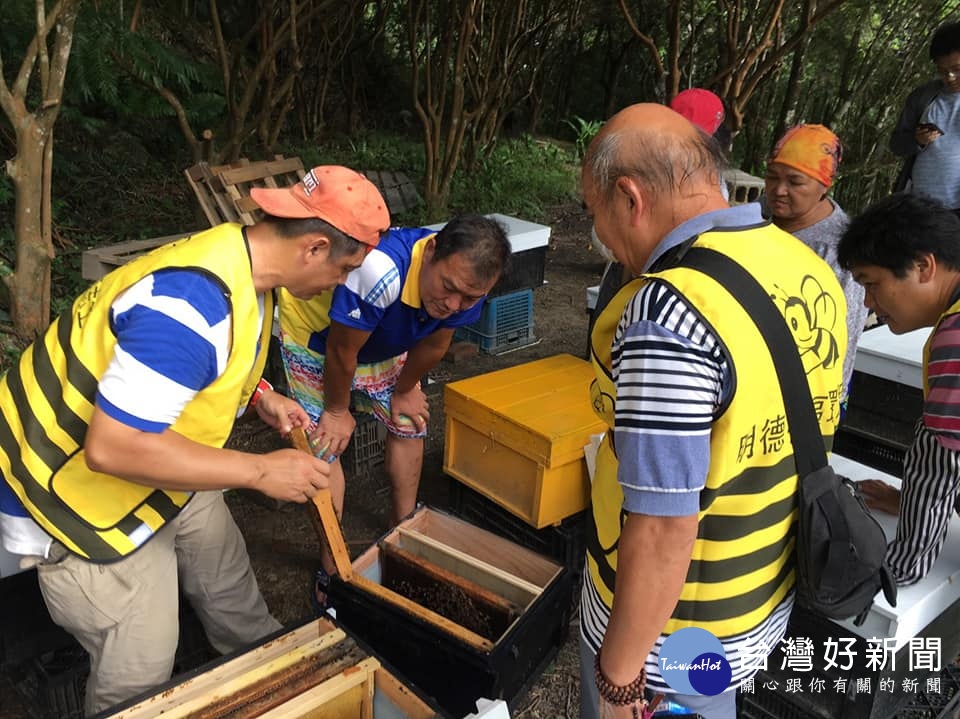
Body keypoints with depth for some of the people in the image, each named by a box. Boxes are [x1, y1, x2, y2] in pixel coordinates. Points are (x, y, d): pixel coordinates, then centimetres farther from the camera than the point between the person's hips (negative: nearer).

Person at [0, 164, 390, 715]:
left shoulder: (238, 258, -6)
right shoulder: (193, 305, -37)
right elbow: (112, 447, -38)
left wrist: (260, 396, -2)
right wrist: (260, 470, -31)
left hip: (158, 474, 9)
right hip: (80, 496, -9)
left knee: (227, 582, 24)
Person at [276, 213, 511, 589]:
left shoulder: (467, 282, -27)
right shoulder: (380, 272, -47)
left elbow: (433, 345, -8)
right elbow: (341, 351, -31)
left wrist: (404, 390, 6)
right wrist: (337, 411, -14)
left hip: (384, 340, 6)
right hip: (315, 335, -5)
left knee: (409, 425, 9)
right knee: (326, 447, -7)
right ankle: (331, 568, 10)